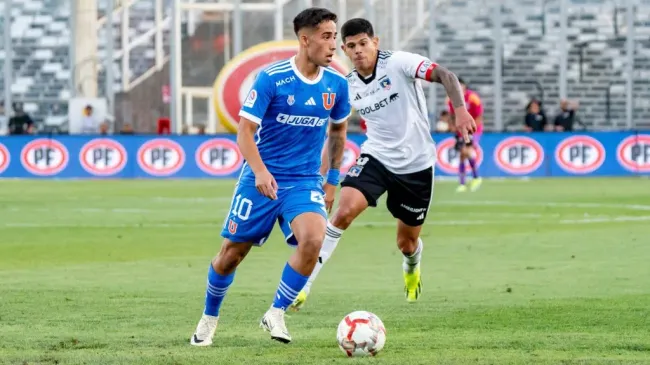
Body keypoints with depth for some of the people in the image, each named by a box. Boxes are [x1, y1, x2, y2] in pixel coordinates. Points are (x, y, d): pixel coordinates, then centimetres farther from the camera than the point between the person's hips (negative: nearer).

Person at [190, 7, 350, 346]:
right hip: (262, 178, -2)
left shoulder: (336, 85, -1)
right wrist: (260, 172, -30)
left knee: (313, 239, -25)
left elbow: (338, 129, 18)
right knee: (232, 252, 6)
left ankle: (275, 314, -8)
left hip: (305, 181, 2)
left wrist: (332, 181, 18)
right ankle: (209, 319, 32)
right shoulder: (271, 78, -14)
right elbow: (245, 130, -14)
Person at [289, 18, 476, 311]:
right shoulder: (348, 87, -1)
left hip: (416, 163, -2)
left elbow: (445, 76, -22)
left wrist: (460, 110, -39)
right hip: (376, 156, 2)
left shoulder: (398, 63, -14)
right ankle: (304, 284, -23)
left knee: (407, 243, 11)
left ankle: (411, 269, 51)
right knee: (344, 211, -24)